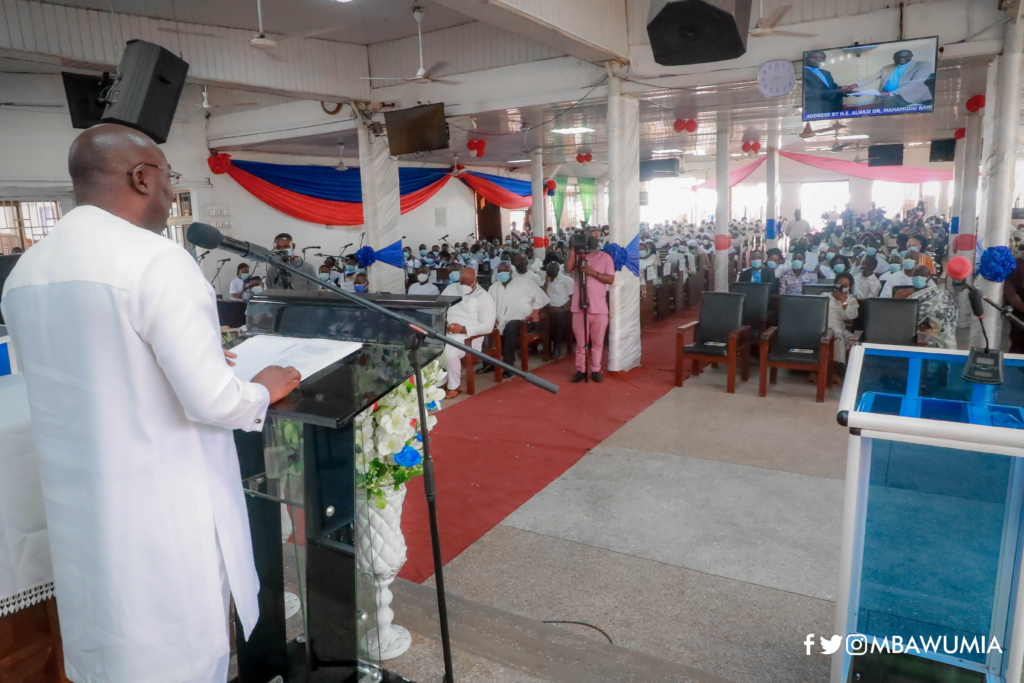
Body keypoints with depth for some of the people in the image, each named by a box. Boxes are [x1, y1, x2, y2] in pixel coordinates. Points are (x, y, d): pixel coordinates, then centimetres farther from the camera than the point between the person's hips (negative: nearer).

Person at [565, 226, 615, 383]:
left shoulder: (605, 257, 3)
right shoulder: (577, 255, 7)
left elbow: (611, 279, -6)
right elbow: (568, 269, -11)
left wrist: (593, 272, -17)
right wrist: (572, 249, -13)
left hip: (599, 307, -1)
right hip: (579, 305, 1)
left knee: (598, 341, 7)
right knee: (580, 341, 7)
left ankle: (595, 369, 18)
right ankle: (580, 369, 16)